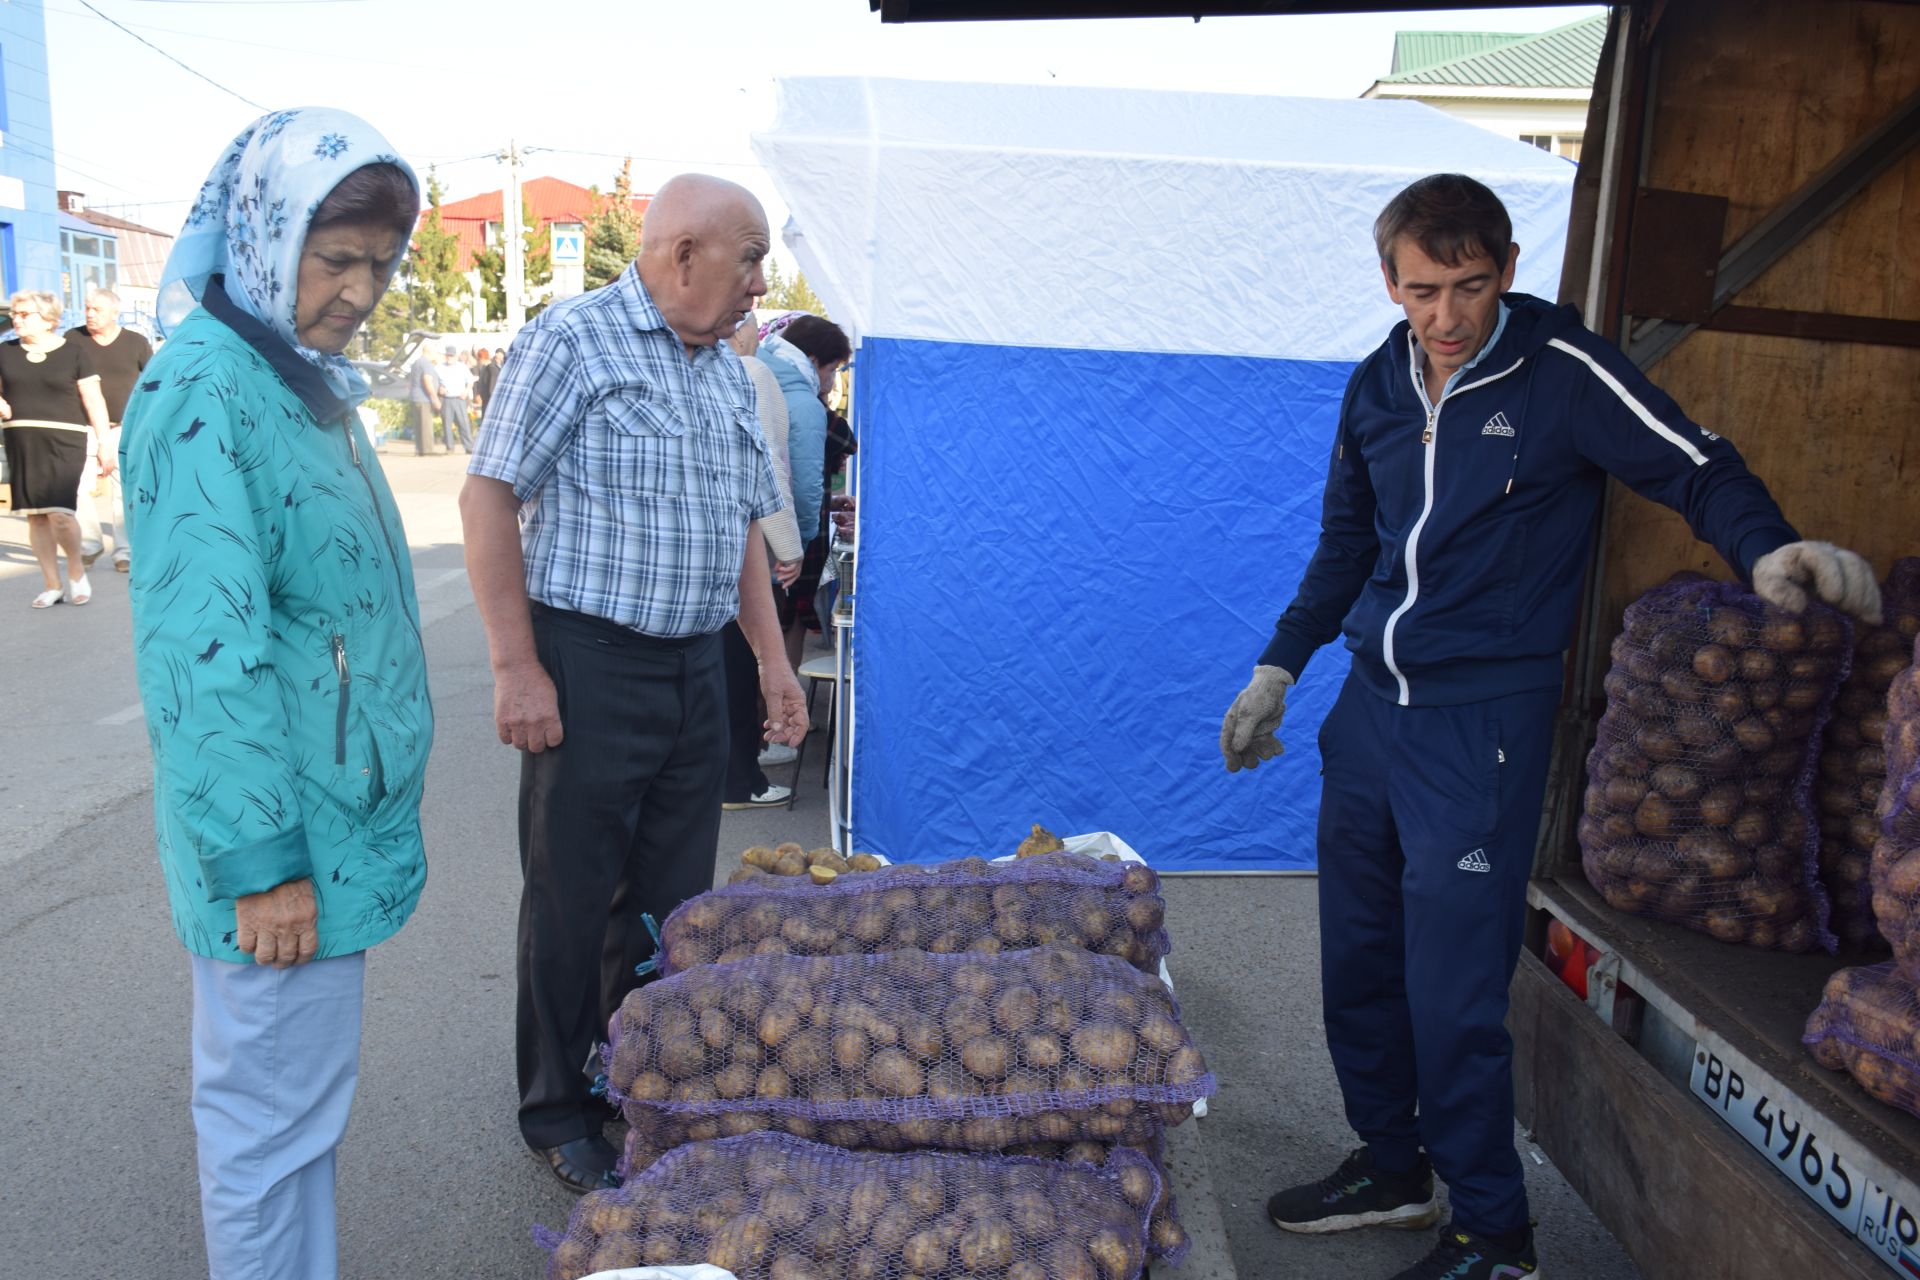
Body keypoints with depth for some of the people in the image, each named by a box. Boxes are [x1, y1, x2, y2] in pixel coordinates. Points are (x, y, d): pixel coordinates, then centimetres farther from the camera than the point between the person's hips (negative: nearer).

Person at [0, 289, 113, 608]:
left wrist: (103, 444, -4)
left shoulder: (74, 352, 0)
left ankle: (77, 572, 11)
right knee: (36, 516, 5)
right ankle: (51, 585, 13)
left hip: (64, 441, -4)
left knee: (60, 512, -14)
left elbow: (93, 400, 0)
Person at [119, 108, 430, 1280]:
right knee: (273, 1112, 6)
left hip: (343, 818, 9)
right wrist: (260, 857, -20)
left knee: (300, 1094, 22)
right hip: (282, 840, -9)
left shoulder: (307, 379, 11)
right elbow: (205, 650, -22)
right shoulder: (204, 392, -18)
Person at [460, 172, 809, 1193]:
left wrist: (773, 659, 14)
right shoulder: (570, 341, -8)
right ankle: (557, 1112, 23)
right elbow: (489, 497, -12)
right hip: (590, 666, -7)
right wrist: (516, 666, -16)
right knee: (572, 904, 5)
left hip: (696, 671, 7)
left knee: (674, 901, 14)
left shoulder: (728, 373, 14)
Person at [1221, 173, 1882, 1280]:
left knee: (1453, 993, -5)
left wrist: (1769, 549, -28)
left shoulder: (1562, 369, -9)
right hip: (1371, 703, 6)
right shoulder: (1377, 387, 8)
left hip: (1485, 720, -6)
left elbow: (1696, 469, -7)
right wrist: (1278, 669, 18)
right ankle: (1392, 1166, 35)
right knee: (1357, 961, 14)